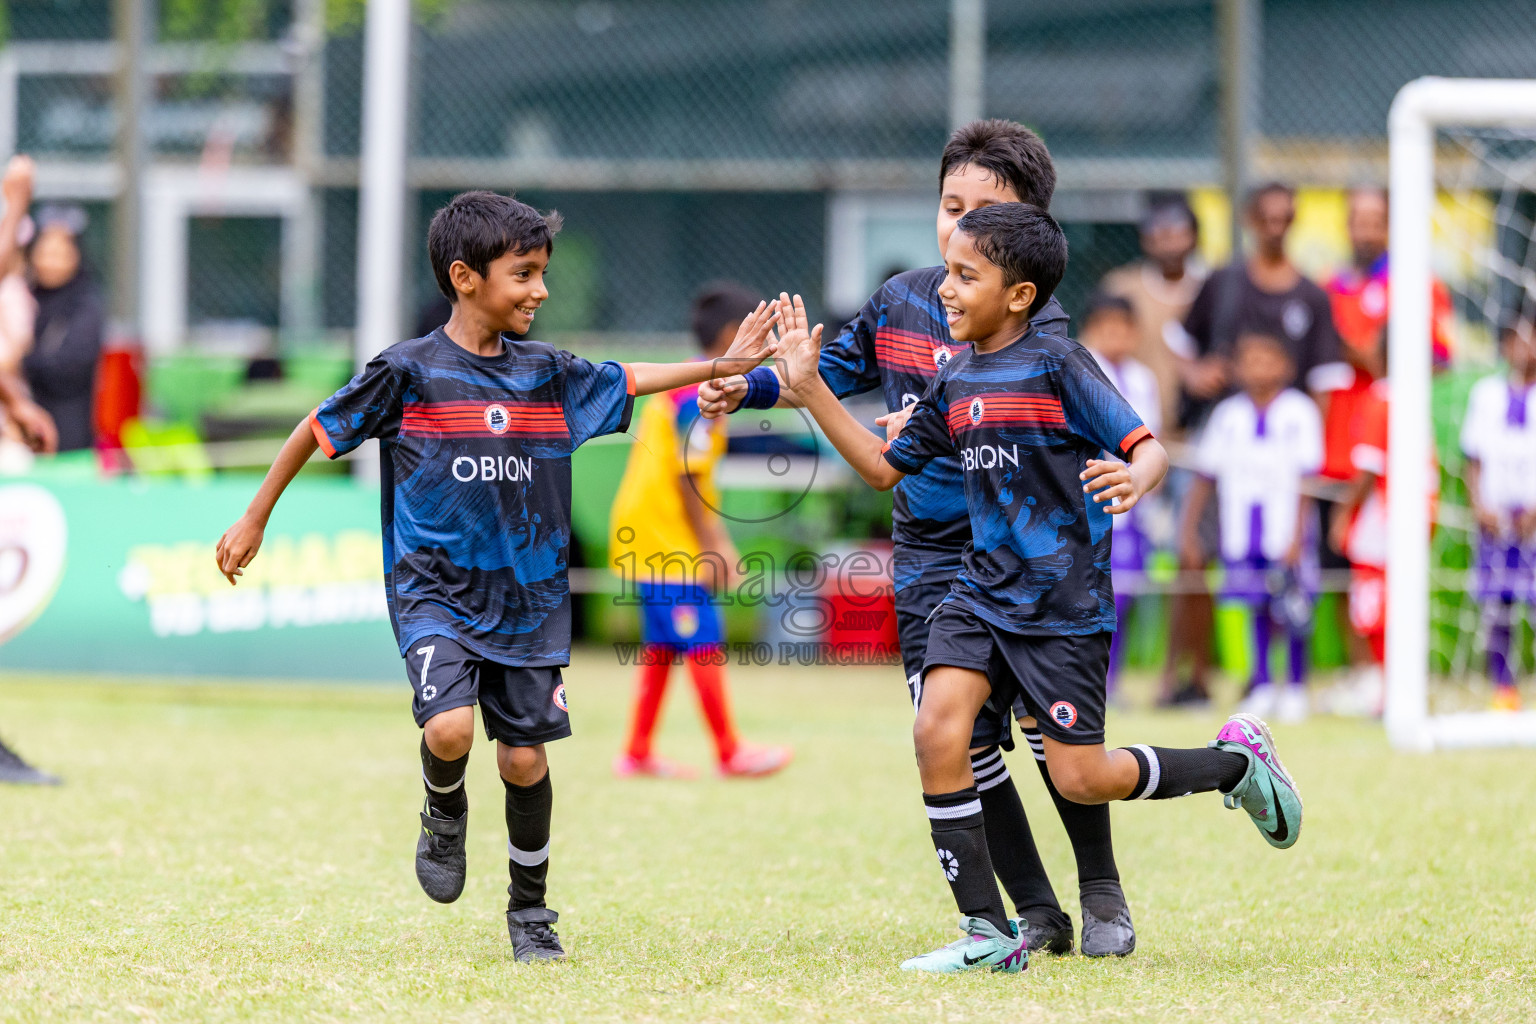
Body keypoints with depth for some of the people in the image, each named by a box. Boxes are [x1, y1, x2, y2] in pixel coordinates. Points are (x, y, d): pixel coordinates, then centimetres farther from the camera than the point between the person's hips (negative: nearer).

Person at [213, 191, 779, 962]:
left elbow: (628, 380, 17)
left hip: (526, 600, 4)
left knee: (525, 757, 4)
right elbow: (320, 430, 2)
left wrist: (723, 364, 8)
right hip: (433, 591, -4)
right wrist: (254, 520, 8)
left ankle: (530, 911, 23)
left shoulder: (545, 375, 5)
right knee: (450, 728, -24)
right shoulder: (409, 372, -8)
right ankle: (444, 815, 10)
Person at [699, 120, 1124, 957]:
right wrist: (746, 387, 11)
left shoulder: (1038, 326, -12)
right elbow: (839, 367, 23)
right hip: (929, 558, 4)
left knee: (1052, 731, -8)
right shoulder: (901, 301, 5)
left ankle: (1102, 897, 13)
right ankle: (1035, 912, 10)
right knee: (961, 741, -1)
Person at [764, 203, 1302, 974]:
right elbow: (883, 468, 18)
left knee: (1080, 779, -4)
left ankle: (1234, 761, 22)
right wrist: (808, 388, 10)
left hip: (1064, 604, -6)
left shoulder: (1057, 363, -11)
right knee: (937, 730, -15)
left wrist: (1135, 480, -39)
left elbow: (1147, 449, -15)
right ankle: (989, 934, -8)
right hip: (981, 590, 6)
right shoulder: (955, 384, 8)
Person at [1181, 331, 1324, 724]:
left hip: (1285, 533, -3)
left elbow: (1307, 479, -4)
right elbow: (1207, 474, 11)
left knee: (1293, 611, -2)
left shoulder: (1299, 412, -3)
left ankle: (1296, 688, 11)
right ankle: (1260, 685, 15)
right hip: (1241, 534, 3)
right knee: (1253, 607, 4)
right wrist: (1190, 526, 7)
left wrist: (1297, 535, -11)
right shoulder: (1228, 415, 6)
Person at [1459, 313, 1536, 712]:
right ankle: (1503, 691, 7)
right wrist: (1479, 505, -1)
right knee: (1495, 609, 0)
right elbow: (1474, 459, 14)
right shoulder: (1486, 394, 11)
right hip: (1495, 516, 3)